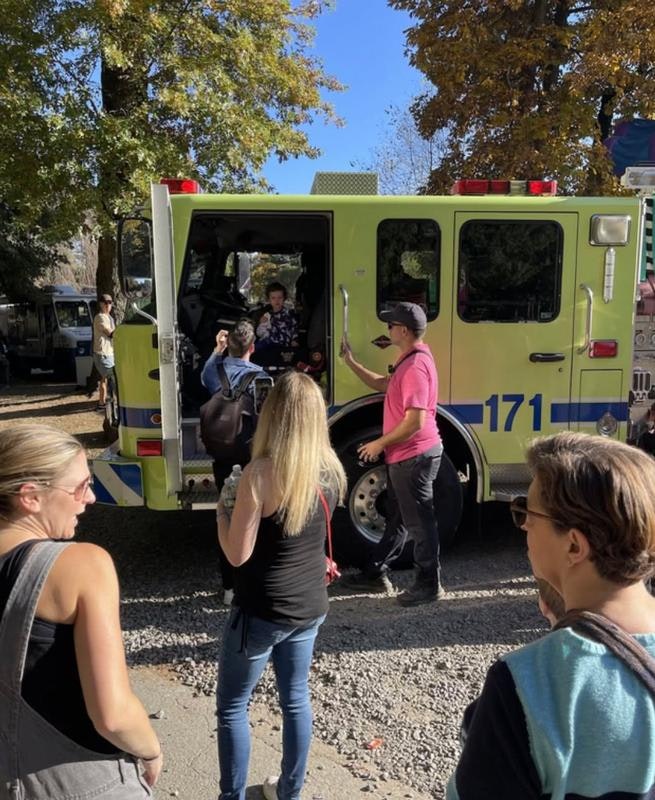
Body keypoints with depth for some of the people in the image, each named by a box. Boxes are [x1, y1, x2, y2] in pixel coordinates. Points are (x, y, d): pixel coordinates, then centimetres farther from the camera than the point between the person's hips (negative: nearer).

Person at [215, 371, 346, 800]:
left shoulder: (261, 473, -24)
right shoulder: (330, 469, -4)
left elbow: (237, 554, -19)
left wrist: (222, 509, -5)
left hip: (264, 611, -6)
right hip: (311, 606, 6)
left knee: (233, 706, 14)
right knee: (297, 698, 22)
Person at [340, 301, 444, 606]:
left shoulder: (416, 366, -23)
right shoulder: (409, 359, 11)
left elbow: (415, 422, -27)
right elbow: (383, 385, 24)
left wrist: (379, 443, -16)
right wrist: (351, 363, 18)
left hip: (414, 456, -11)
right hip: (405, 455, 11)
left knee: (418, 521, 1)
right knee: (397, 517, 18)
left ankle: (429, 584, 15)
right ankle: (376, 574, 29)